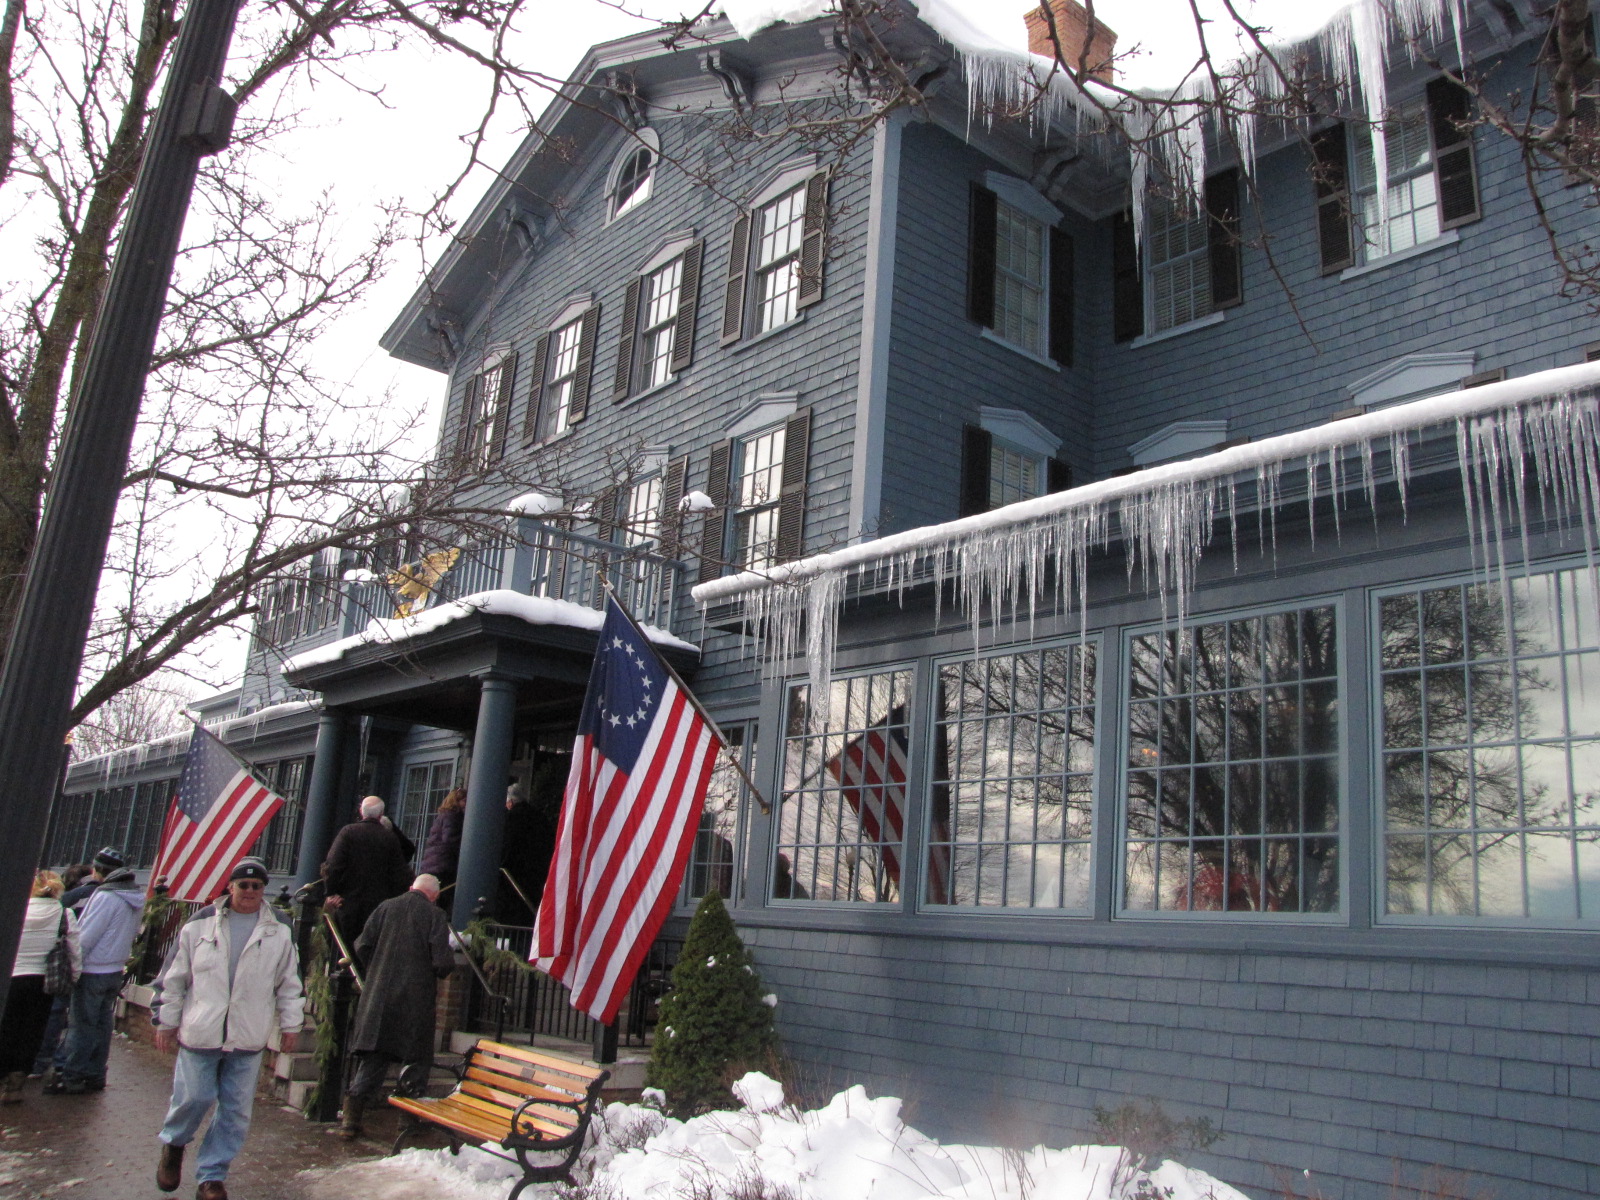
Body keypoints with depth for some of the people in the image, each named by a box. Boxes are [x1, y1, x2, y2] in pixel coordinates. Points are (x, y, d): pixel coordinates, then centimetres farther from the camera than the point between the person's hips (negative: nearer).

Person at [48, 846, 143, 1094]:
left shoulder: (105, 896, -19)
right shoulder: (135, 899, 6)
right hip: (115, 970, 8)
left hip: (93, 971, -8)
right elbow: (133, 933, 15)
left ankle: (71, 1078, 5)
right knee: (102, 1025, 13)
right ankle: (95, 1075, 19)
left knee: (81, 1025, 0)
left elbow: (86, 937, -18)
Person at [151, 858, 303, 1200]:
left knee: (236, 1111, 3)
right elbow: (173, 976, 6)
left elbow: (289, 981, 10)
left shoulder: (279, 930, 4)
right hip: (199, 1031, -1)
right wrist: (166, 1020, 7)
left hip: (248, 1039, 1)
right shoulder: (200, 924, 1)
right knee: (193, 1097, 2)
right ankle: (173, 1142, 35)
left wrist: (289, 1024, 9)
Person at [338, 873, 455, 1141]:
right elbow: (443, 964, -12)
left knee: (373, 1060, 11)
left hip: (377, 996, 4)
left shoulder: (386, 908, 5)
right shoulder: (435, 916, -5)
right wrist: (450, 957, 11)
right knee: (416, 1058, 9)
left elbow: (362, 947, 5)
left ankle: (351, 1119, 9)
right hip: (414, 1001, -4)